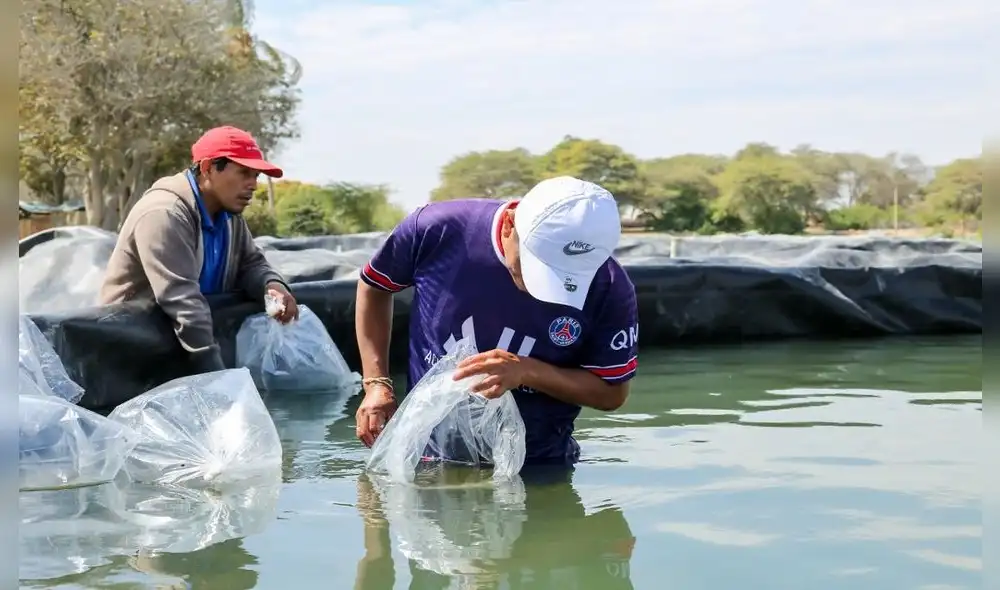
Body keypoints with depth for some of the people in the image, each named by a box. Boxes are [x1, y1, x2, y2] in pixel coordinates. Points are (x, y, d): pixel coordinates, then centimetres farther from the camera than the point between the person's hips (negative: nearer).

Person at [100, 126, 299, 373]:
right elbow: (182, 301, -31)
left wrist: (273, 285, -14)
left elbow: (251, 264, 11)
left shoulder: (229, 214, 4)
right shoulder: (164, 214, -24)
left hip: (202, 331, 8)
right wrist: (218, 377, -36)